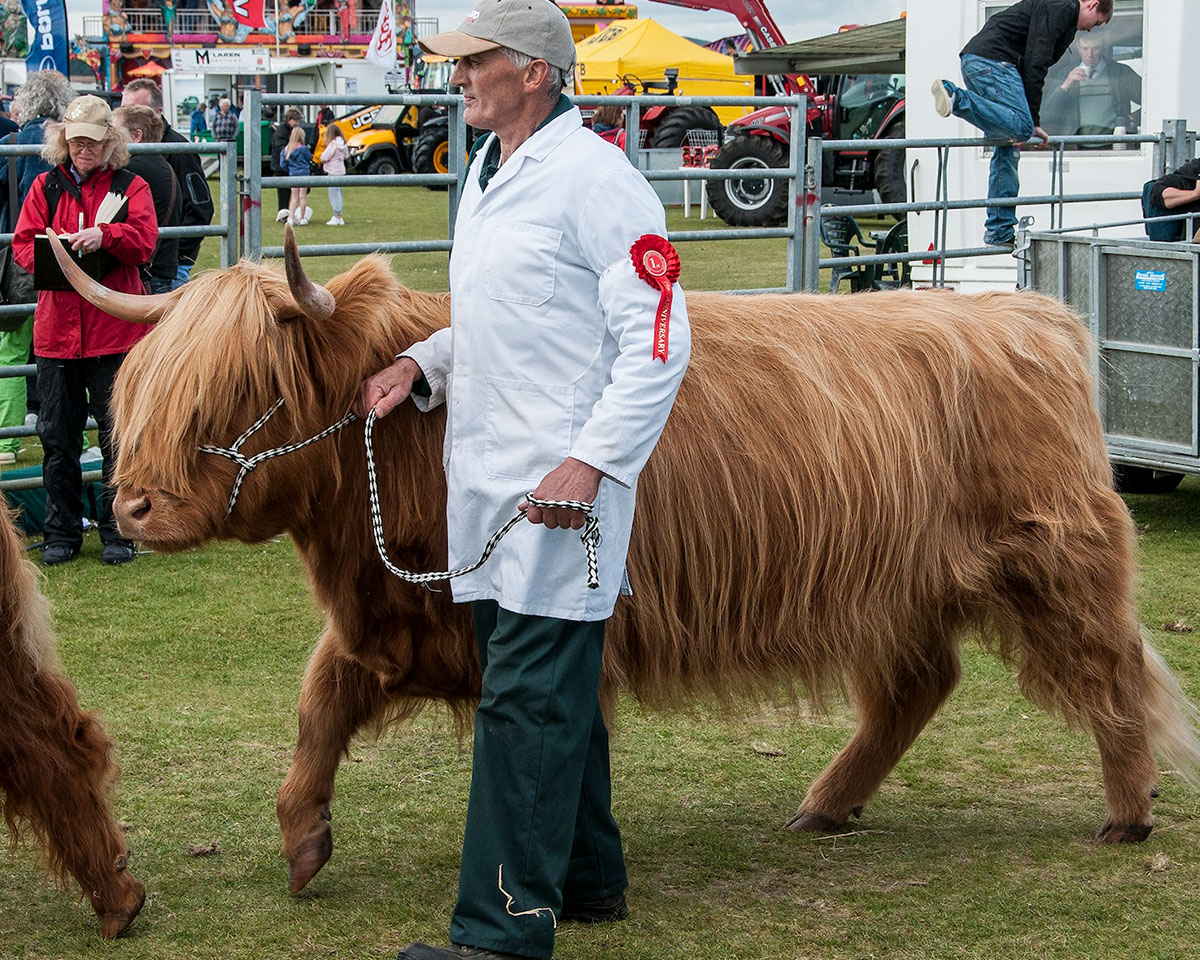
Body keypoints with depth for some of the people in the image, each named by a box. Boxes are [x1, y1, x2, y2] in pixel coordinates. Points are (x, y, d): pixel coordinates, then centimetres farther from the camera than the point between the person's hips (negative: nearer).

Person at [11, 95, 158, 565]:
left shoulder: (130, 186, 5)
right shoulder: (47, 187, 11)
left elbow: (144, 239, -8)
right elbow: (23, 241, 6)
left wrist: (104, 235, -26)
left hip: (115, 328, -2)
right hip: (57, 328, 2)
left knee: (118, 433, 0)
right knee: (57, 434, 6)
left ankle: (118, 533, 9)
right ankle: (61, 534, 15)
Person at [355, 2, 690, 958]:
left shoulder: (597, 179, -12)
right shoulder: (485, 172, 16)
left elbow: (659, 341, -15)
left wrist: (591, 459, -21)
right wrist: (422, 364, 11)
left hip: (561, 491, -9)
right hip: (487, 479, 9)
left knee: (528, 700, -9)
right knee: (553, 690, 17)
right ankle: (588, 878, 30)